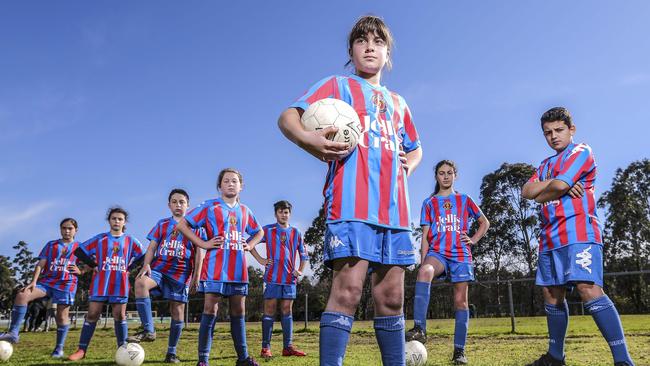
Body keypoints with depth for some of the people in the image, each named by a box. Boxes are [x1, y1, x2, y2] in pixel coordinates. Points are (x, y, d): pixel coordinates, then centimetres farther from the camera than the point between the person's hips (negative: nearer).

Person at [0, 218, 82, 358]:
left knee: (62, 316, -2)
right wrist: (33, 282, -7)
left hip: (66, 285, -2)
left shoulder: (80, 247, 9)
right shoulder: (51, 245, 14)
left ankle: (59, 348, 11)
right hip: (46, 281, 2)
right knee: (22, 295, -21)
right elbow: (40, 264, 6)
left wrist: (79, 271, -12)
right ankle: (13, 333, -19)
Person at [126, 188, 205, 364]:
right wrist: (146, 265, -11)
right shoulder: (162, 224, 13)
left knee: (177, 310, 2)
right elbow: (152, 246, 7)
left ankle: (171, 352, 16)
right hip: (159, 267, 1)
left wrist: (196, 275, -7)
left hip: (181, 273, -1)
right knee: (140, 282, -30)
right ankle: (148, 330, -26)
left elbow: (199, 252, 1)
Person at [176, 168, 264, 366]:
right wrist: (204, 244, -9)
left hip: (239, 269, 5)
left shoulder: (245, 211, 15)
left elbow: (259, 232, 30)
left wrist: (250, 245, 10)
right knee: (210, 310, -4)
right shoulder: (210, 207, 1)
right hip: (215, 268, -4)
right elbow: (182, 225, -3)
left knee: (239, 311, 9)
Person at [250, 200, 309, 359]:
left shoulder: (296, 233, 12)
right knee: (269, 310, -3)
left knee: (287, 310, 6)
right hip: (272, 277, -3)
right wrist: (260, 259, -3)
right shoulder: (267, 230, 3)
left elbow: (304, 254, 19)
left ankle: (288, 346, 10)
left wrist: (300, 270, 8)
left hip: (290, 278, 3)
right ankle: (266, 347, 1)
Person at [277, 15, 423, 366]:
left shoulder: (397, 102, 27)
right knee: (348, 288, -17)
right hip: (351, 203, -5)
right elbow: (287, 117, 0)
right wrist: (308, 139, -24)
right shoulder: (337, 85, 12)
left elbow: (414, 147, 38)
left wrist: (410, 162, 12)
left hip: (394, 207, 6)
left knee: (391, 295, 6)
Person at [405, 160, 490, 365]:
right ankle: (419, 329, -42)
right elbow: (425, 235, 8)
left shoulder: (464, 200, 14)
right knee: (425, 271, -35)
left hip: (461, 255, 2)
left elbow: (484, 222, 23)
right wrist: (423, 261, -2)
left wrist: (473, 240, 6)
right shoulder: (429, 203, 13)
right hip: (437, 252, -1)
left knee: (461, 300, -1)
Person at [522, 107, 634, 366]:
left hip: (578, 233, -8)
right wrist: (551, 184, -7)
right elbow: (526, 191, 8)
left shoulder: (581, 152, 1)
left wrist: (540, 194, 5)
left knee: (588, 288, -21)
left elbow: (558, 186, -13)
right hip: (550, 238, 8)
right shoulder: (546, 164, 24)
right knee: (552, 294, 9)